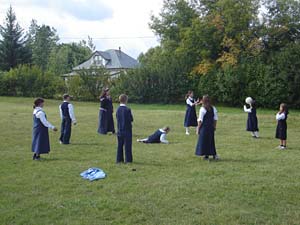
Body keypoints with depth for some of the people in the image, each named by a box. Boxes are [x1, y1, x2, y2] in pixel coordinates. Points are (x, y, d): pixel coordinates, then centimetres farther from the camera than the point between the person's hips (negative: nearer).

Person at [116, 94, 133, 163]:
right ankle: (128, 160, 4)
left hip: (120, 131, 6)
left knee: (120, 145, 12)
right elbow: (131, 119, -8)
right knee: (127, 146, 2)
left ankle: (119, 159, 17)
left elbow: (117, 119, 8)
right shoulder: (127, 109, -16)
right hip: (127, 131, -6)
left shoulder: (118, 109, 1)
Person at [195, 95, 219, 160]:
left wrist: (198, 129, -5)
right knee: (211, 141, 15)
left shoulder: (202, 109, -12)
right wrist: (214, 126, 17)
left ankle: (206, 155, 6)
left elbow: (200, 120, -11)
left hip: (204, 127, -5)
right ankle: (214, 154, 14)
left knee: (204, 141, 5)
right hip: (211, 127, 5)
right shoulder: (213, 108, 3)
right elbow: (215, 119, 7)